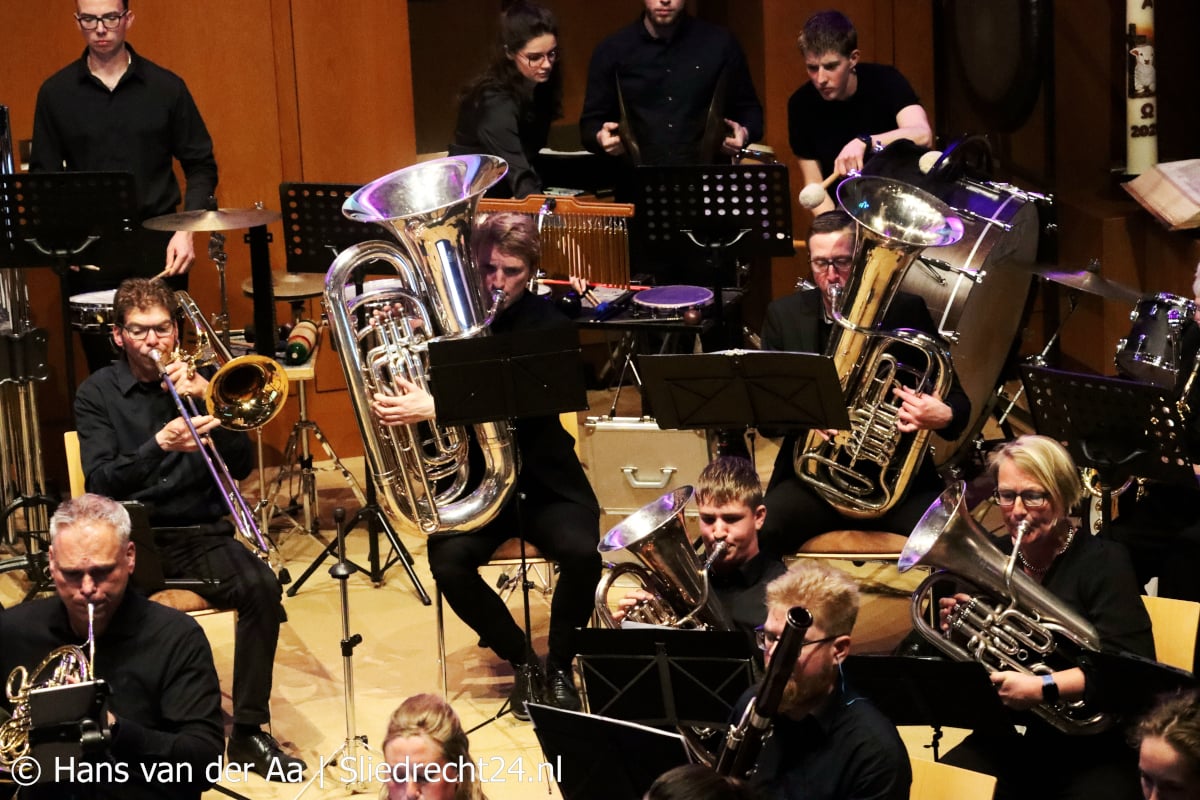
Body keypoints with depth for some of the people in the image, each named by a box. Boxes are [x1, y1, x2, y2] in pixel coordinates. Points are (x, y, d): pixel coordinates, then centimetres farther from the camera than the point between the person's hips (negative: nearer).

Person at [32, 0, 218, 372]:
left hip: (156, 246, 0)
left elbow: (201, 167, 5)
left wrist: (187, 229, -10)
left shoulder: (166, 87, 2)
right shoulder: (55, 93, 5)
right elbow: (43, 174, 8)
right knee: (102, 367, 2)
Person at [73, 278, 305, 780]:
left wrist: (206, 401, -10)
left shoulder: (198, 380, 11)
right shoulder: (97, 393, 5)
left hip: (199, 532, 2)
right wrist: (158, 446, -25)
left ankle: (248, 731, -15)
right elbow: (101, 483, -8)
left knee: (261, 586, -27)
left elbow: (242, 466, 4)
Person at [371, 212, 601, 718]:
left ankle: (559, 666, 0)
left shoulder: (547, 324, -7)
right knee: (448, 560, -26)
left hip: (542, 481, -2)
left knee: (581, 553, -29)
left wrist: (433, 408, -38)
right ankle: (521, 661, 1)